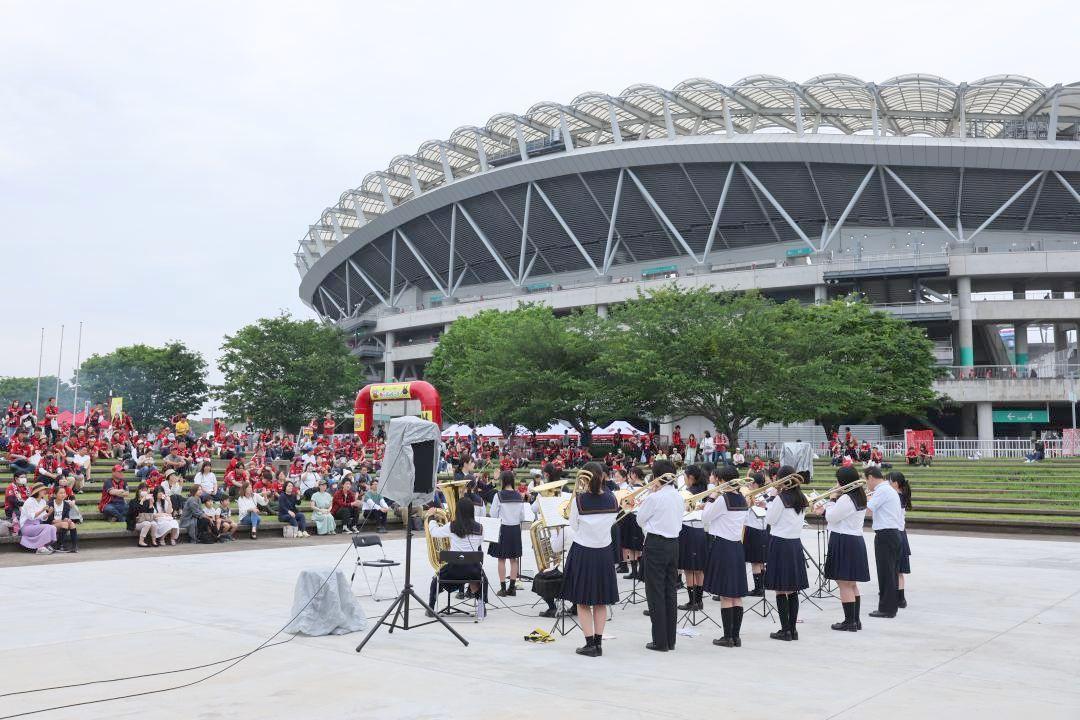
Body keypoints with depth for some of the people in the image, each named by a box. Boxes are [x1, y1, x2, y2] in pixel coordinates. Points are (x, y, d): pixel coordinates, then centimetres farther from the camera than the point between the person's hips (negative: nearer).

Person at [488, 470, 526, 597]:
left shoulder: (499, 496, -12)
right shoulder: (519, 496, 0)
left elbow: (493, 514, -8)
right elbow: (522, 517, 4)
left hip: (503, 528, -4)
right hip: (516, 529, 4)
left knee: (501, 559, 3)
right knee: (514, 559, 10)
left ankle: (503, 588, 3)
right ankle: (512, 587, 12)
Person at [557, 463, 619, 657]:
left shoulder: (579, 500, -16)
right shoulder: (612, 499, -5)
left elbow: (574, 526, -5)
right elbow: (611, 522, 8)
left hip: (582, 553, -4)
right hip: (604, 552, 4)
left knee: (582, 601, 6)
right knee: (601, 601, 14)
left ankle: (590, 643, 4)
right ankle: (598, 642, 15)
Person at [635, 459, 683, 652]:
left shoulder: (654, 498, -15)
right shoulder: (679, 497, 6)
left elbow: (640, 520, -3)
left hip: (656, 545, -7)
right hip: (674, 544, 7)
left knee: (655, 593, 0)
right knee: (670, 591, 12)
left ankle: (660, 641, 2)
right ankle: (671, 640, 17)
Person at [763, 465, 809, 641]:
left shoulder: (780, 498, -13)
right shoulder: (801, 499, 8)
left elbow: (770, 520, -7)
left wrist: (771, 500, 0)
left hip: (780, 543, -7)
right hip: (796, 544, 7)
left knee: (781, 590, -2)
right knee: (793, 590, 10)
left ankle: (785, 630, 0)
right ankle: (792, 629, 14)